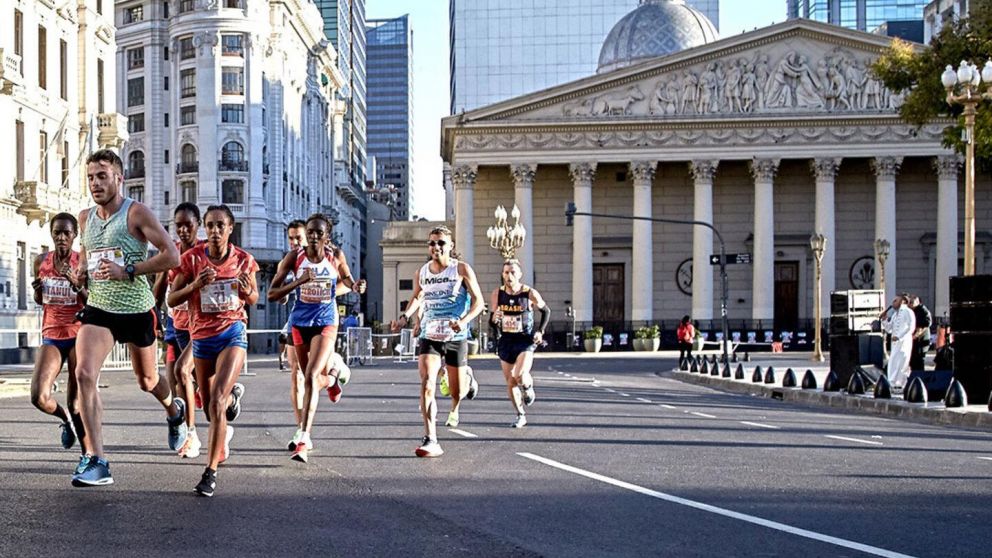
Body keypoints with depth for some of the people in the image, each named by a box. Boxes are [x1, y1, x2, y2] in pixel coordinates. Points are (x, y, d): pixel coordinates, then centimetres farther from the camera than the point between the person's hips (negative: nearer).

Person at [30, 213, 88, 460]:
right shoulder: (41, 262, 5)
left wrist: (77, 285, -24)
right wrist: (38, 289, -4)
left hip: (79, 335, -3)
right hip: (51, 336, 3)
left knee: (77, 401, -4)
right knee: (39, 397, -12)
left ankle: (87, 453, 11)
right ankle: (66, 419, 20)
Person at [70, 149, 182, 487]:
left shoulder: (136, 213, -12)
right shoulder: (85, 218, 6)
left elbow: (172, 256, -18)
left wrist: (128, 271, -24)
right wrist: (81, 271, 4)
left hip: (136, 310, -3)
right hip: (98, 308, 4)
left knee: (147, 380, 16)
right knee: (84, 375, -18)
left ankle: (174, 410, 53)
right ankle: (97, 463, -17)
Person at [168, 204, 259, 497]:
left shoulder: (243, 260, -3)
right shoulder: (192, 258, -5)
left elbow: (254, 299, 10)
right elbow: (171, 300, -3)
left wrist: (247, 291, -13)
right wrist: (195, 285, -21)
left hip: (233, 333, -2)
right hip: (202, 336, 2)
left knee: (217, 402, -18)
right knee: (209, 406, 14)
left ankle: (211, 471, -14)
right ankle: (224, 431, 51)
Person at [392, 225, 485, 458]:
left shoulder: (462, 269, -5)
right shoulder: (421, 273, 5)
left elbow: (478, 301, -5)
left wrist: (464, 320, -22)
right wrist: (405, 317, 7)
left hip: (456, 337, -2)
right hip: (429, 336, 2)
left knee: (457, 392, 7)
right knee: (426, 384, -18)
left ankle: (468, 380, 46)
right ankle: (430, 440, -18)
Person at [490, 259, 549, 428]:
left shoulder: (530, 293, -9)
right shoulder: (497, 294, -1)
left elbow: (546, 311, 7)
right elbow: (492, 322, 8)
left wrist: (540, 331, -2)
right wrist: (494, 319, -15)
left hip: (525, 340, -3)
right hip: (506, 340, 3)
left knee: (520, 376, -24)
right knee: (510, 383, 6)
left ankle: (528, 387, 13)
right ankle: (521, 416, 23)